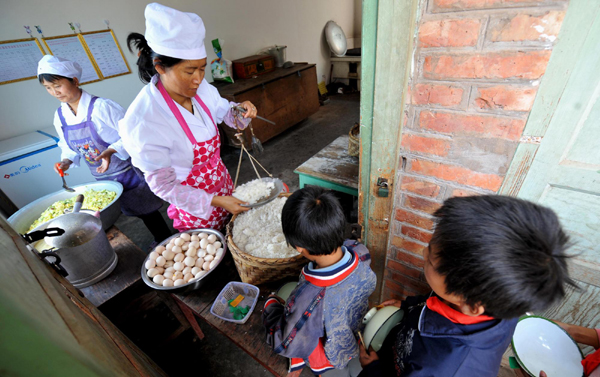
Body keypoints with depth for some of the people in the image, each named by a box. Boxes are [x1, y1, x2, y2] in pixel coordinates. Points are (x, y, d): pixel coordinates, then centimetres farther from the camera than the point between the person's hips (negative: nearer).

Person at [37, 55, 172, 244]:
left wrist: (110, 151, -28)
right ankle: (159, 242, 33)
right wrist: (66, 161, -5)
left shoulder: (101, 107, -16)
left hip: (127, 170, -6)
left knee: (147, 211, 4)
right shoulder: (60, 116, 4)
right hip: (103, 179, 6)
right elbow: (70, 148, 15)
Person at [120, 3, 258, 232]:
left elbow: (225, 112, 9)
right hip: (195, 206, -5)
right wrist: (216, 201, -24)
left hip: (224, 186, 6)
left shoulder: (201, 89, -12)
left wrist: (241, 110, -14)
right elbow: (163, 185, -20)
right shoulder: (143, 122, -29)